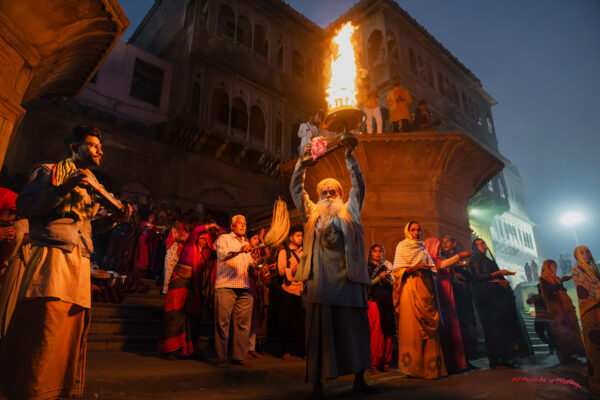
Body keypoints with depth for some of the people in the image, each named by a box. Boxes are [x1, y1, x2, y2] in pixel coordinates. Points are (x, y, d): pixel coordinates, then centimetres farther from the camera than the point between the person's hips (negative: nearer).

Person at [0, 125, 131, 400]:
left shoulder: (90, 185, 26)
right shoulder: (49, 171, 7)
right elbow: (24, 207, -4)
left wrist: (114, 218, 10)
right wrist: (64, 188, -15)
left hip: (80, 264, 7)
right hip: (53, 257, -7)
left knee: (73, 331, 7)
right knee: (45, 328, -13)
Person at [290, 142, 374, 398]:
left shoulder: (349, 211, 17)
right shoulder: (311, 212, 16)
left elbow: (359, 187, 10)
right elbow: (295, 189, 13)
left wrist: (349, 157, 1)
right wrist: (302, 161, 4)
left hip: (347, 278, 1)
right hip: (319, 279, -1)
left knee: (355, 326, 6)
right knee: (319, 328, -1)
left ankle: (359, 379, 18)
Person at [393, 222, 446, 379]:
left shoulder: (423, 248, 22)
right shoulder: (402, 246, 8)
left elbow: (432, 268, 19)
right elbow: (397, 270, -1)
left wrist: (427, 268, -1)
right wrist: (413, 268, -14)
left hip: (425, 288, 5)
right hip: (410, 287, -5)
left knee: (429, 325, -2)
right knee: (412, 324, -9)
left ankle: (430, 365, 2)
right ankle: (414, 366, -4)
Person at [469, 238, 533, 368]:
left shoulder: (490, 260, 25)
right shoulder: (475, 261, 3)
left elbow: (499, 278, 22)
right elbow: (478, 276, -11)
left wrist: (505, 281, 0)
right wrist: (498, 273, -13)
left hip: (498, 296, 7)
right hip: (488, 298, -7)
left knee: (506, 323, -2)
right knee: (495, 326, -12)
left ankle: (507, 357, -1)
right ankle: (497, 358, -12)